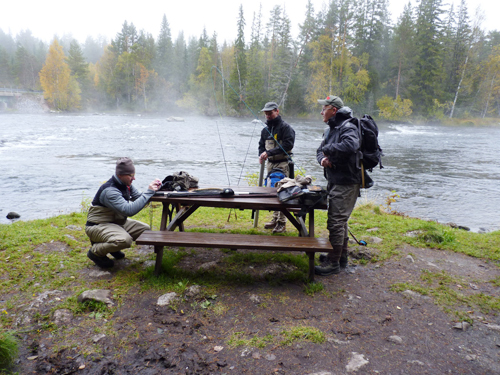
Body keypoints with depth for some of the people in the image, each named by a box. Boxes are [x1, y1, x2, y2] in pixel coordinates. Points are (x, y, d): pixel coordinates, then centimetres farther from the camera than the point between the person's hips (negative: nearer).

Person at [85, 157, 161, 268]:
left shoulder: (125, 184, -1)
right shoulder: (109, 191, -29)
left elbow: (140, 198, 7)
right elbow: (129, 210, -39)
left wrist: (154, 190, -13)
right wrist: (149, 192, -36)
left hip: (116, 222, 9)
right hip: (97, 226, -9)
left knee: (145, 230, 1)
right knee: (125, 240, -34)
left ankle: (112, 245, 15)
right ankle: (95, 252, -5)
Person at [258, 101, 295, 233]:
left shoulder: (285, 127, -7)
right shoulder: (265, 130, 15)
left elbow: (288, 145, -19)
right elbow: (261, 145, 21)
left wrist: (269, 152, -22)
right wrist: (261, 155, -3)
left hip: (282, 164, -7)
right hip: (270, 163, 8)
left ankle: (282, 223, -2)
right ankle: (275, 218, 23)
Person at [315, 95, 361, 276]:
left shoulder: (347, 128, -16)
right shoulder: (330, 129, 15)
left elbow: (350, 145, -37)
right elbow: (321, 150, 15)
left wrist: (328, 149, -22)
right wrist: (323, 159, -9)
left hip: (346, 183, -10)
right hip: (335, 181, 10)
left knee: (335, 222, -8)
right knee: (340, 220, 19)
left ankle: (333, 263, 2)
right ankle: (342, 257, 33)